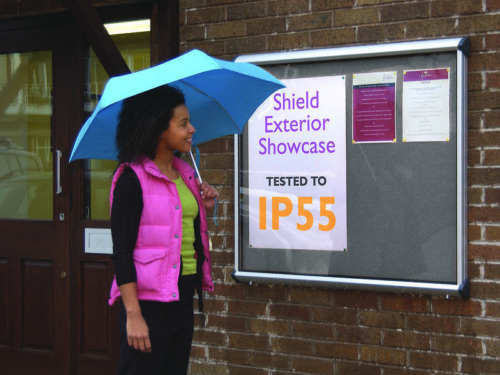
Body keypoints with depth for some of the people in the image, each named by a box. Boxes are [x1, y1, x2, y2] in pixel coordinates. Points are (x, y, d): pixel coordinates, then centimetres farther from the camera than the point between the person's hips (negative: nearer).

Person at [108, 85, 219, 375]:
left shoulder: (185, 174, 11)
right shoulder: (132, 179, -12)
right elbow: (122, 250, -16)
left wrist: (204, 207, 5)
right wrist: (133, 315, -20)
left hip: (183, 295, 8)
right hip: (149, 300, -8)